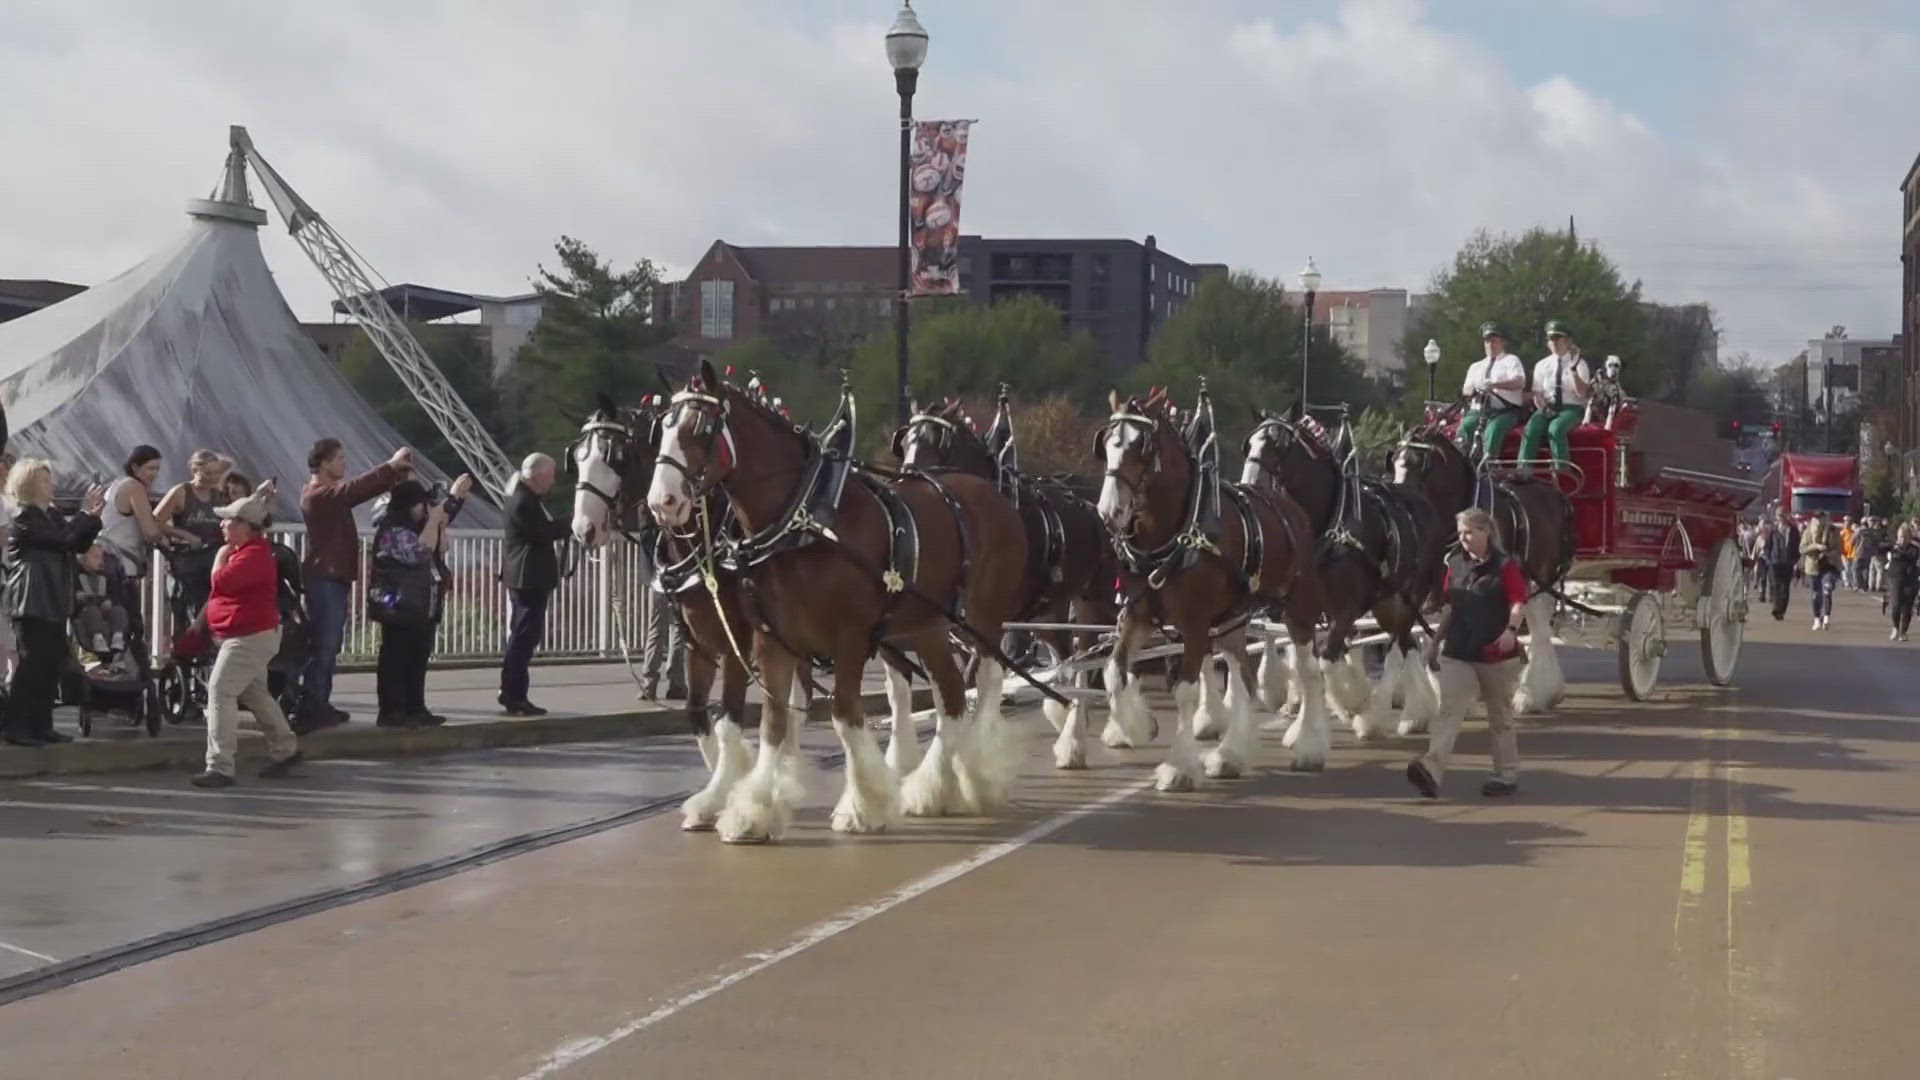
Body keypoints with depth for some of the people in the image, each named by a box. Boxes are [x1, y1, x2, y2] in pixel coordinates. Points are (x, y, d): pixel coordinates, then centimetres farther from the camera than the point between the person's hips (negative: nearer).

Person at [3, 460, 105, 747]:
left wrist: (92, 517, 4)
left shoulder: (51, 515, 17)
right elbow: (63, 539, -19)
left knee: (52, 664, 8)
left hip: (53, 603, 9)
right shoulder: (24, 518, -10)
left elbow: (79, 544, 17)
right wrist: (85, 513, -10)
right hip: (32, 604, -9)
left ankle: (41, 725, 14)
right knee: (31, 664, -8)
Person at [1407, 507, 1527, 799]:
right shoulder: (1456, 565, 10)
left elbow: (1518, 603, -16)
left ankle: (1507, 774, 20)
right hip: (1458, 654, 4)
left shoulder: (1505, 566, -7)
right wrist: (1435, 641, 19)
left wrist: (1511, 629, -35)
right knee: (1448, 711, -10)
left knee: (1500, 717, 9)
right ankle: (1432, 770, -23)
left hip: (1497, 655, -4)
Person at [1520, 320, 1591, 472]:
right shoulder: (1542, 365, 14)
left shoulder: (1579, 364, 5)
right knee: (1532, 428, -30)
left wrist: (1573, 369, -22)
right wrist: (1544, 408, -13)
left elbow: (1581, 393, -10)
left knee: (1556, 428, -36)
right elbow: (1537, 394, 9)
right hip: (1547, 408, 3)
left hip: (1571, 409, -3)